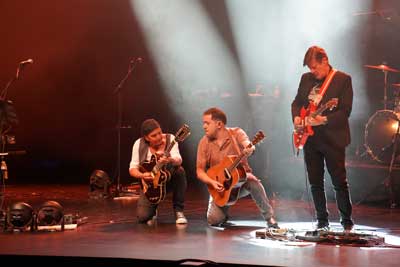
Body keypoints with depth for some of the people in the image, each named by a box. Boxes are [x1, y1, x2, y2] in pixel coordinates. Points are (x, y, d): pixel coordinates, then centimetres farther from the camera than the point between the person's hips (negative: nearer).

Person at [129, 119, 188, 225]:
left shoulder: (170, 139, -12)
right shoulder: (139, 144, -9)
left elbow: (178, 160, -27)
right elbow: (132, 169, -6)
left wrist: (170, 160, -50)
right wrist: (142, 175, -28)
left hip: (169, 179, 0)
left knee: (180, 171, -34)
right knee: (143, 217, -21)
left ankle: (178, 211, -17)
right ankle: (153, 211, 20)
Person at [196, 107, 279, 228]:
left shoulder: (236, 133, -7)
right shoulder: (204, 142, -3)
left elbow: (247, 144, -29)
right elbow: (200, 171, -3)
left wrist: (249, 148, -54)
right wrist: (212, 182, -22)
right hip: (221, 186, 2)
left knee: (253, 182, -37)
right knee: (213, 220, -19)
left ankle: (270, 219, -19)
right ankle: (224, 209, 19)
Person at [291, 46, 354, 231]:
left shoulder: (343, 79, -7)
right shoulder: (306, 78, 10)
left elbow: (345, 111, -13)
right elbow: (297, 102, 18)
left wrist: (324, 120, -25)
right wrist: (296, 117, -2)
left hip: (333, 139, -5)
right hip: (310, 138, 5)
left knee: (339, 182, -2)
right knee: (315, 182, 8)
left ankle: (346, 221, 10)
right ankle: (322, 221, 19)